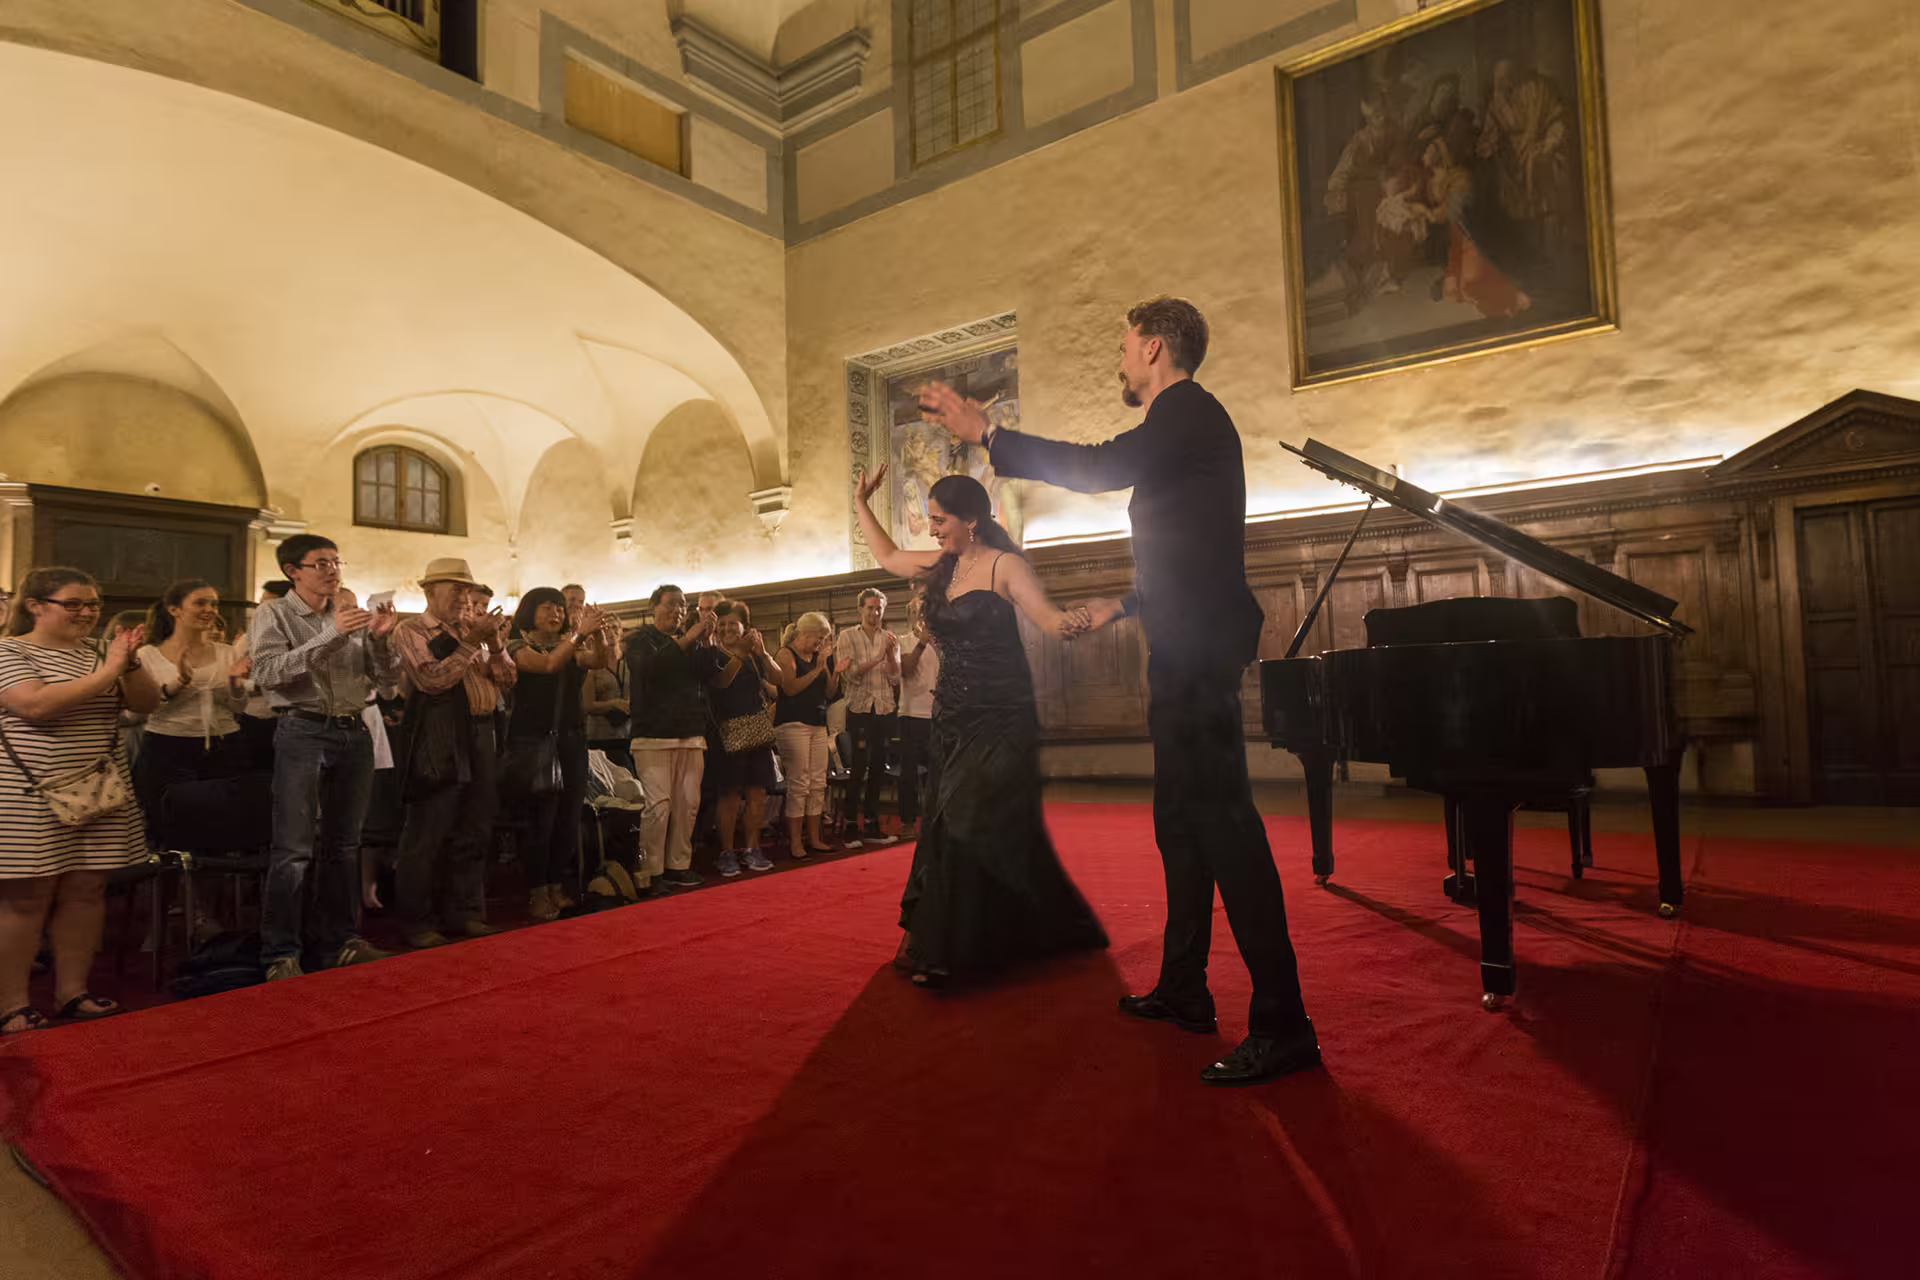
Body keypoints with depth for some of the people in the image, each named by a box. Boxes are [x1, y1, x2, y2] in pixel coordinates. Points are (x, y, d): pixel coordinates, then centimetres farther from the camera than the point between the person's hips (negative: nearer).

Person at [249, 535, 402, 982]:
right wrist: (331, 636, -21)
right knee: (295, 849, -5)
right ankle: (281, 954, 3)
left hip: (354, 732, 5)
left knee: (343, 844, 11)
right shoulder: (274, 614, 1)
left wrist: (380, 639, -9)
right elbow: (268, 672, -15)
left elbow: (388, 679, 10)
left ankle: (339, 941, 21)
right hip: (303, 731, -4)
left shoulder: (354, 614, 13)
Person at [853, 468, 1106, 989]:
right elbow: (887, 556, 26)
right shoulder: (941, 566, 10)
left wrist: (1073, 623, -43)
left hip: (1000, 720, -7)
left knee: (970, 825, -8)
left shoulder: (1004, 565, -10)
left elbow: (1048, 616, -21)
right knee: (954, 825, 10)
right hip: (953, 718, 7)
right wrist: (861, 504, 28)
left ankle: (939, 950, 1)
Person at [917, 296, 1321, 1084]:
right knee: (1181, 819, 14)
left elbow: (1098, 469, -21)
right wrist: (1126, 604, 31)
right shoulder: (1185, 421, 24)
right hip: (1187, 647, 11)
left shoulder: (1189, 411, -6)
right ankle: (1183, 989, 26)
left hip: (1197, 649, -11)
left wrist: (984, 435, -15)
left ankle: (1282, 1026, -4)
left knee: (1221, 819, -11)